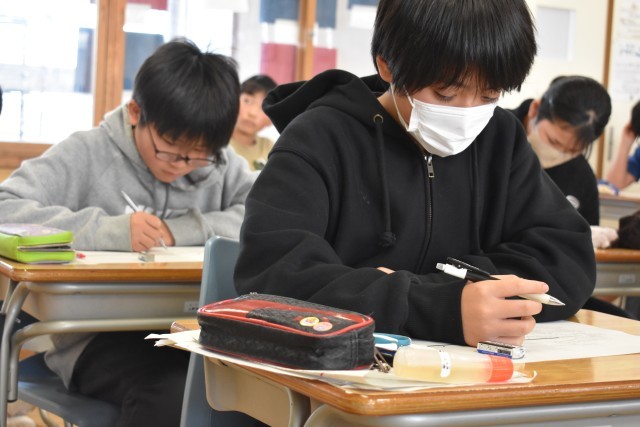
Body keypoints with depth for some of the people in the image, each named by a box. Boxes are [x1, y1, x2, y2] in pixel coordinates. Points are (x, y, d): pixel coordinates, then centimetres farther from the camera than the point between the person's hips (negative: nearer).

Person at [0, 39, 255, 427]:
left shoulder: (222, 164, 9)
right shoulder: (87, 154, -3)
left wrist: (182, 230, -13)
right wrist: (107, 230, -23)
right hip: (98, 334, -3)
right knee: (172, 394, -33)